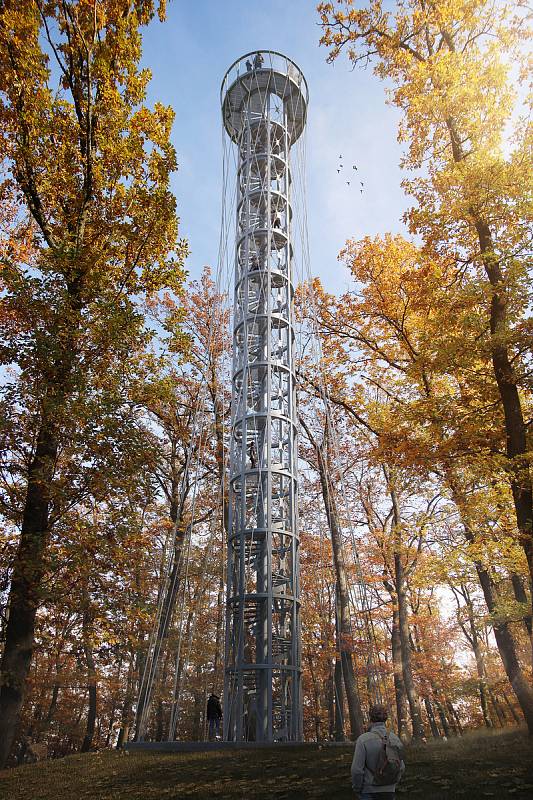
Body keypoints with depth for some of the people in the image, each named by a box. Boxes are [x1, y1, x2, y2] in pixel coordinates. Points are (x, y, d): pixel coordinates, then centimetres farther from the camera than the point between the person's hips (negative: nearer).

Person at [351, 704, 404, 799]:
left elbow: (357, 769, -17)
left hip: (369, 792, -4)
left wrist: (357, 790, -2)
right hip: (389, 791, 4)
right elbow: (401, 767, 3)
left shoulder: (363, 739, -17)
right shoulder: (395, 738, -4)